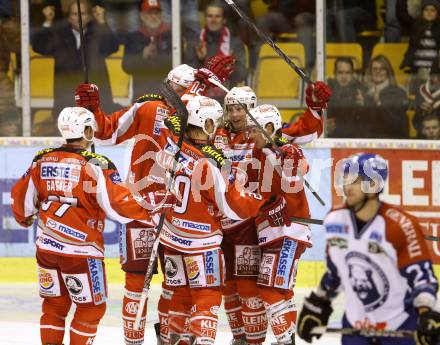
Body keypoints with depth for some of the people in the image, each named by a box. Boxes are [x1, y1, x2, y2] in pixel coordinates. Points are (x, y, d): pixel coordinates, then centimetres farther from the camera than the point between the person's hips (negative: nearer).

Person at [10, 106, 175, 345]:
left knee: (55, 304, 19)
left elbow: (22, 196, 12)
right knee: (91, 307, 8)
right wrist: (153, 203, -14)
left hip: (47, 245, 6)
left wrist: (24, 218, 33)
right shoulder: (95, 164, -14)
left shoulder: (43, 160, 3)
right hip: (80, 250, -6)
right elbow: (116, 203, -21)